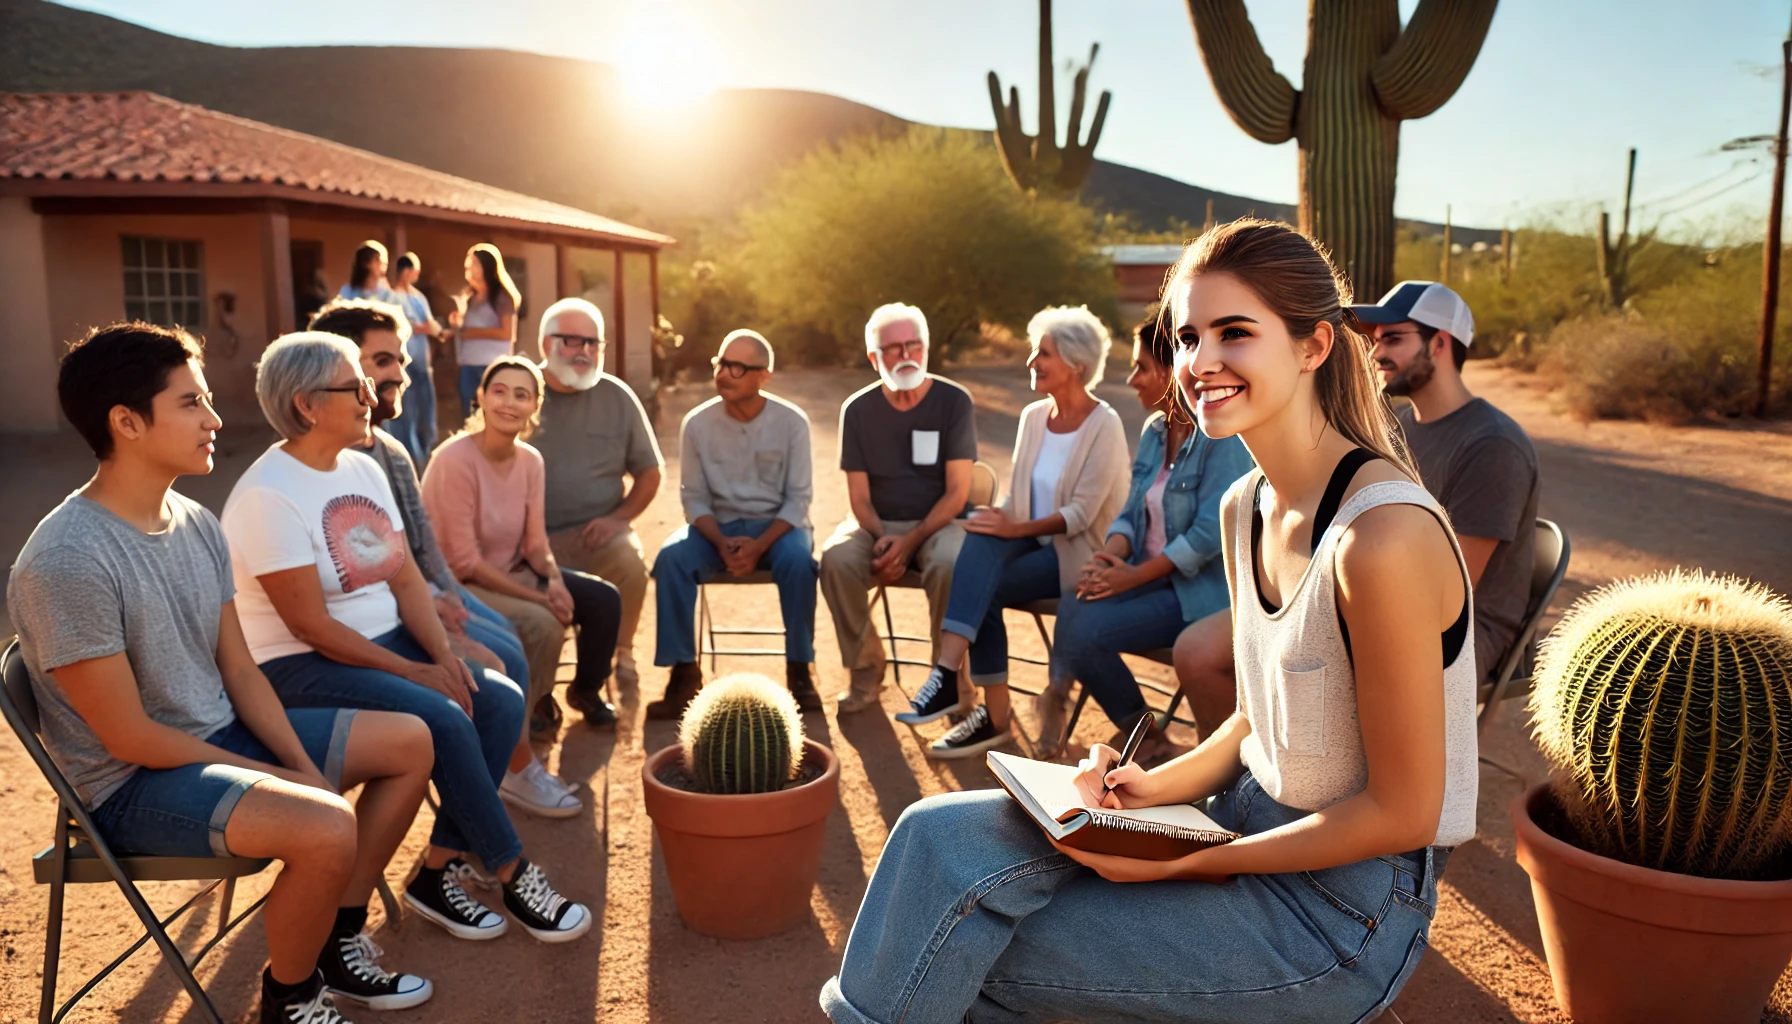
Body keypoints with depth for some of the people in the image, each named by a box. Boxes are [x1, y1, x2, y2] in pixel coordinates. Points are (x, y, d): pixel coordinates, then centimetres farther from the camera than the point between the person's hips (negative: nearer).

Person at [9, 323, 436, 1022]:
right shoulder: (67, 563, -25)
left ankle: (338, 942, 16)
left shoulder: (197, 524, 0)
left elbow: (237, 668, 5)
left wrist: (306, 771, -5)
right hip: (133, 783, -9)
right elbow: (130, 738, -22)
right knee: (327, 832, -31)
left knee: (409, 742, 7)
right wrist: (276, 779, -14)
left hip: (221, 732, 9)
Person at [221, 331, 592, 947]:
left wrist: (444, 656, -10)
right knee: (443, 719, -27)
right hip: (299, 668, -8)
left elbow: (406, 579, 6)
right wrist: (417, 672, -20)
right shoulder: (268, 495, -17)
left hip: (384, 642, 8)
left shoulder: (363, 469, 7)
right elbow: (311, 625, -20)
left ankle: (439, 869, -5)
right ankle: (512, 874, -10)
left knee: (501, 702, -13)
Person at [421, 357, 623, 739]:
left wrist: (554, 580, -19)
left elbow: (535, 543, 3)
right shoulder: (456, 460, -22)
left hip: (510, 573, 7)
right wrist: (539, 598, -21)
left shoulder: (531, 461, -2)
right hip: (459, 587, -7)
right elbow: (463, 562, -21)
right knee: (542, 623, -29)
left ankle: (586, 690, 20)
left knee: (604, 599, -6)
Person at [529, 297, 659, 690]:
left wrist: (618, 517, -5)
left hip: (598, 530, 1)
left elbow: (648, 473, 12)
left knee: (631, 563, -29)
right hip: (534, 536, -1)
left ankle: (622, 659, -4)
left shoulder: (617, 397, 8)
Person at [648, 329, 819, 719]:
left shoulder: (791, 422, -8)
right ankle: (684, 672, -18)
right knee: (670, 558, -27)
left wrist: (759, 546, -24)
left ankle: (799, 670, -17)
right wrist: (722, 543, -20)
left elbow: (798, 499, -8)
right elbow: (694, 498, -1)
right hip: (717, 526, 2)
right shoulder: (697, 423, -4)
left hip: (776, 524, -1)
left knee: (798, 559, -34)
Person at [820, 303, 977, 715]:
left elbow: (958, 492, -9)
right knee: (836, 559, -29)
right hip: (878, 525, 2)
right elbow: (860, 498, 1)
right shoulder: (858, 409, 1)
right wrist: (883, 541, -19)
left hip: (939, 522, -2)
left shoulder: (954, 401, -6)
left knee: (949, 564, -36)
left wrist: (910, 542, -20)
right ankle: (865, 670, -10)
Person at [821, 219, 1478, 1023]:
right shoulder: (1244, 507, 2)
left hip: (1346, 902, -7)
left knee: (973, 955, -11)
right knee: (944, 838, -8)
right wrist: (1158, 786, -5)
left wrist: (1190, 863, -18)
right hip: (1249, 817, 7)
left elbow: (1402, 812, -19)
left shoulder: (1383, 537, -25)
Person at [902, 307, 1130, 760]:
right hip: (1035, 540, 6)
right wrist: (999, 522, -9)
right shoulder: (1033, 416, 10)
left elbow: (1080, 513, -18)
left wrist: (1017, 528, -26)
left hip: (1080, 552, -5)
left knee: (984, 588, -27)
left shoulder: (1103, 425, -11)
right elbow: (1017, 497, 11)